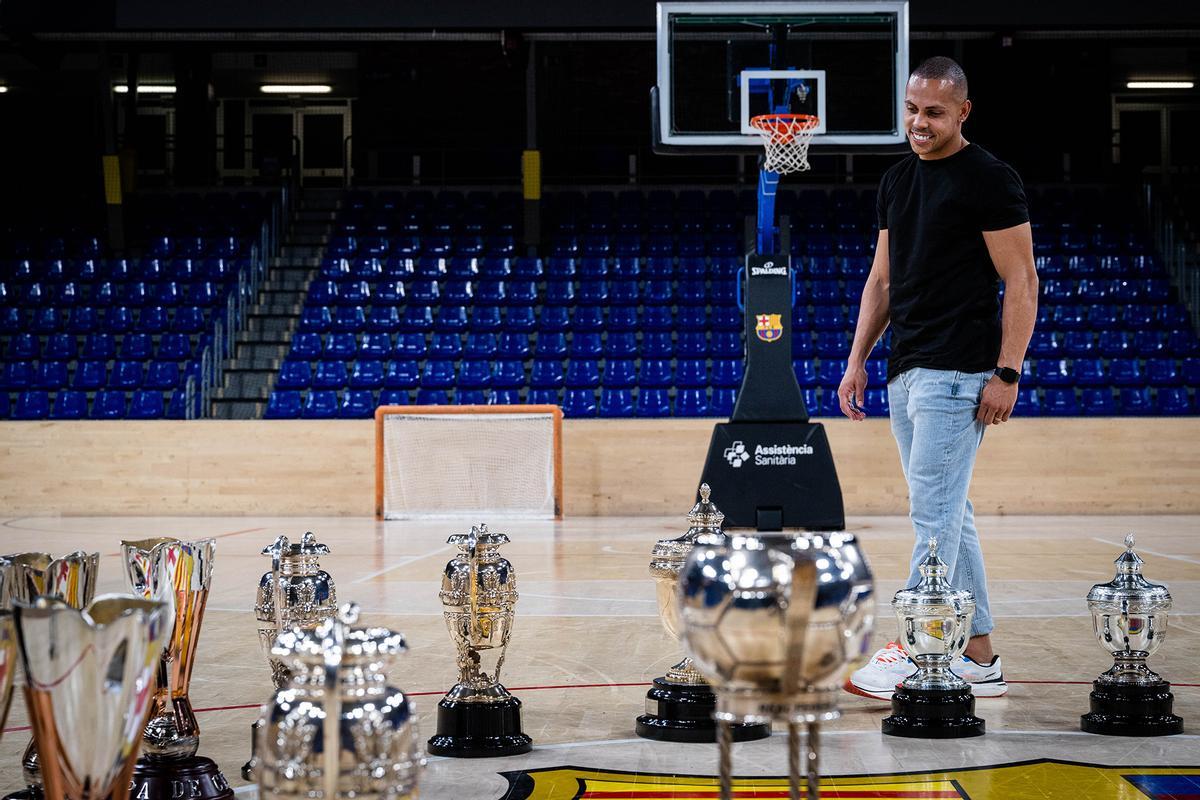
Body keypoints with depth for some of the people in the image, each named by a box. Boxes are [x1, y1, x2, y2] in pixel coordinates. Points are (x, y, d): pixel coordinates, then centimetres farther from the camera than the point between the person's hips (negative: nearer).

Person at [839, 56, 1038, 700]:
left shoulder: (989, 179, -8)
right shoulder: (896, 181, 15)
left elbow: (1021, 280, -10)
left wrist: (1007, 373, -16)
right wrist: (857, 359, 13)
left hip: (956, 374, -8)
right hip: (905, 373, 9)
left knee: (934, 513, -10)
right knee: (949, 515, 10)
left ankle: (911, 655, -9)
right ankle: (978, 658, 16)